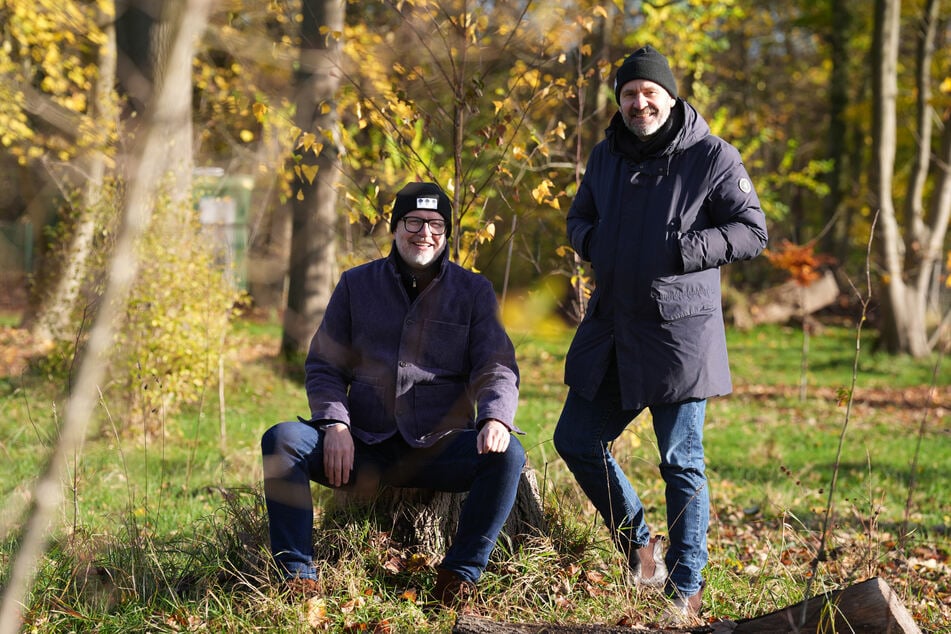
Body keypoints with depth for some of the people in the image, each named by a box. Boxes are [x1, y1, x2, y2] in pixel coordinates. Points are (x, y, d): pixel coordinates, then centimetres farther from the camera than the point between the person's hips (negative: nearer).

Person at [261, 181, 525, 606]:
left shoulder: (474, 292, 9)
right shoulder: (357, 285, 12)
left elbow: (497, 367, -1)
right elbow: (323, 365, 10)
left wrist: (496, 418, -25)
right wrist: (335, 424, -11)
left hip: (438, 447, -1)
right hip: (363, 447, 1)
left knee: (507, 456, -30)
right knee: (281, 440, -23)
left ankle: (460, 575, -17)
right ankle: (298, 574, -20)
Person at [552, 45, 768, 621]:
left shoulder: (712, 157, -7)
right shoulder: (606, 156, 11)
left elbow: (752, 233, -10)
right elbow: (580, 219, 23)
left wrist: (679, 249, -20)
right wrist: (593, 241, 0)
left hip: (679, 333, -6)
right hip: (610, 328, 6)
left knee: (681, 463, 1)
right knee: (577, 442, 10)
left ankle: (685, 589, 11)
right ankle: (638, 542, 29)